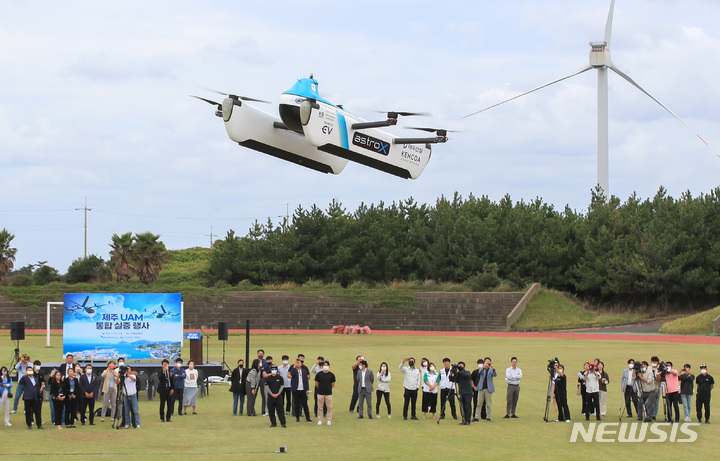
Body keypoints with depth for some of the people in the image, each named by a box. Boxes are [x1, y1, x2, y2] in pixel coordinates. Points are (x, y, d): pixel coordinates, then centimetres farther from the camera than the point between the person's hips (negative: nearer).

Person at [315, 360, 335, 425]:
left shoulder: (331, 375, 0)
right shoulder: (319, 374, -1)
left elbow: (333, 384, 11)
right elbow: (316, 384, 9)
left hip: (328, 393, 0)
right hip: (320, 393, 0)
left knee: (329, 407, 1)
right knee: (320, 407, 4)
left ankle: (329, 420, 10)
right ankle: (320, 420, 12)